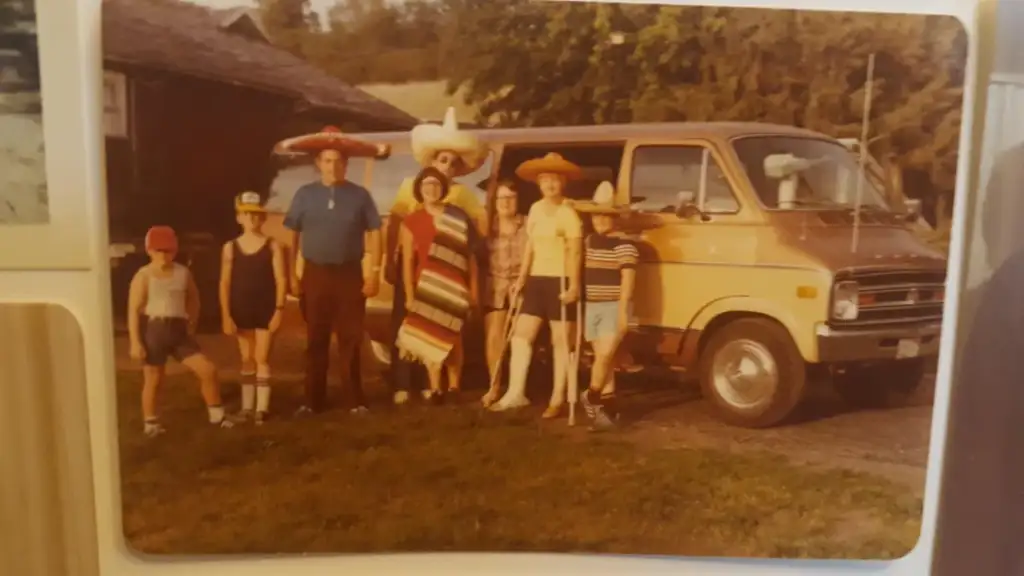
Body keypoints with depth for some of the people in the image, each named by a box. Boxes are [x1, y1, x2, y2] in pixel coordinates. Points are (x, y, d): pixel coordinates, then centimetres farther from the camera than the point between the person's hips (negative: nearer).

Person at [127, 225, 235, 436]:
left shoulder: (183, 273, 6)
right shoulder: (144, 276, -7)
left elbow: (193, 299, 21)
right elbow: (133, 310, -11)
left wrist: (191, 326, 14)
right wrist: (135, 341, -16)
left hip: (178, 331, 4)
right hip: (153, 330, -4)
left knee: (208, 370, 0)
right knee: (153, 379, 5)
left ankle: (216, 414, 16)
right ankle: (150, 423, 24)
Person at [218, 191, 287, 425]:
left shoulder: (273, 246, -2)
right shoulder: (230, 247, 3)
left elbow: (281, 280, -5)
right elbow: (225, 284, 1)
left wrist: (279, 309, -12)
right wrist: (226, 315, -4)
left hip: (265, 309, -2)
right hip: (241, 310, 2)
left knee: (262, 358, -1)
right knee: (246, 359, 11)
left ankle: (262, 407, 4)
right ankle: (247, 406, 19)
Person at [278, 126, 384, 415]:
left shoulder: (359, 195, 0)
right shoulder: (304, 194, 2)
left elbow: (374, 233, 1)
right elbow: (291, 235, 4)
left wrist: (374, 272, -4)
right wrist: (291, 274, 0)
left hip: (350, 274, -1)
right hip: (315, 274, 1)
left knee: (350, 340, 4)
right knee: (315, 341, 8)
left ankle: (354, 400, 14)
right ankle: (314, 400, 18)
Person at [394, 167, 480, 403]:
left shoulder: (459, 217, 3)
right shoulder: (411, 221, 3)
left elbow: (470, 255, 3)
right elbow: (407, 261, -1)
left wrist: (473, 288, -1)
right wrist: (409, 294, -8)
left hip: (455, 287, 0)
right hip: (427, 287, 0)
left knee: (453, 338, 4)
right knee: (431, 337, 1)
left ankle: (454, 387, 11)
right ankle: (435, 388, 7)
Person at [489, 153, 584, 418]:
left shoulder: (568, 214, -9)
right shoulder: (535, 209, 12)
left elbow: (574, 253, -15)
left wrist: (573, 286, -23)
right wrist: (521, 277, 14)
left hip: (560, 281, -7)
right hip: (537, 279, 7)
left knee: (560, 341, 1)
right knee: (521, 335, 5)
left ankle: (558, 399, 10)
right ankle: (516, 393, 12)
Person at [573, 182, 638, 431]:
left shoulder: (623, 245, -10)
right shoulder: (588, 241, 12)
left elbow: (627, 280, -15)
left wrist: (623, 311, -20)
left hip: (613, 307, -6)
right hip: (590, 307, 6)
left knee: (605, 355, -14)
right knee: (601, 357, 8)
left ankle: (591, 397, 4)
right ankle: (608, 405, 15)